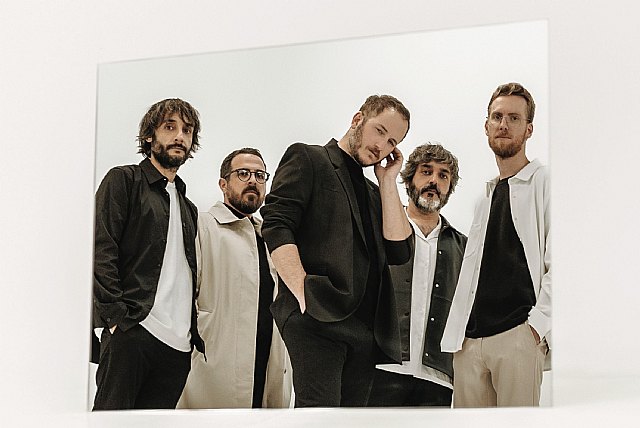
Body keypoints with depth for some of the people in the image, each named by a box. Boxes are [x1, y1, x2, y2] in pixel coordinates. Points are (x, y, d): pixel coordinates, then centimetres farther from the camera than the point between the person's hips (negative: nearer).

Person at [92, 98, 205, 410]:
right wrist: (116, 315, -16)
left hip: (179, 343, 6)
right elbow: (100, 250, -5)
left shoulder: (188, 208, 28)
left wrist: (197, 335, 12)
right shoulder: (124, 180, 7)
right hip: (131, 330, -6)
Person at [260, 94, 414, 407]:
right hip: (316, 316, -7)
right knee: (320, 407, -22)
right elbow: (276, 227, -6)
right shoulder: (307, 159, 7)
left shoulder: (373, 192, 28)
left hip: (365, 328, 7)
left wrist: (387, 182, 12)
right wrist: (304, 295, -18)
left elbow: (399, 251, 13)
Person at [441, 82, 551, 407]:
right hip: (470, 339, 6)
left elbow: (558, 262, -6)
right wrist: (456, 333, 14)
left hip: (519, 335, -6)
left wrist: (538, 322, -16)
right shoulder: (485, 197, 24)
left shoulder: (544, 183, 3)